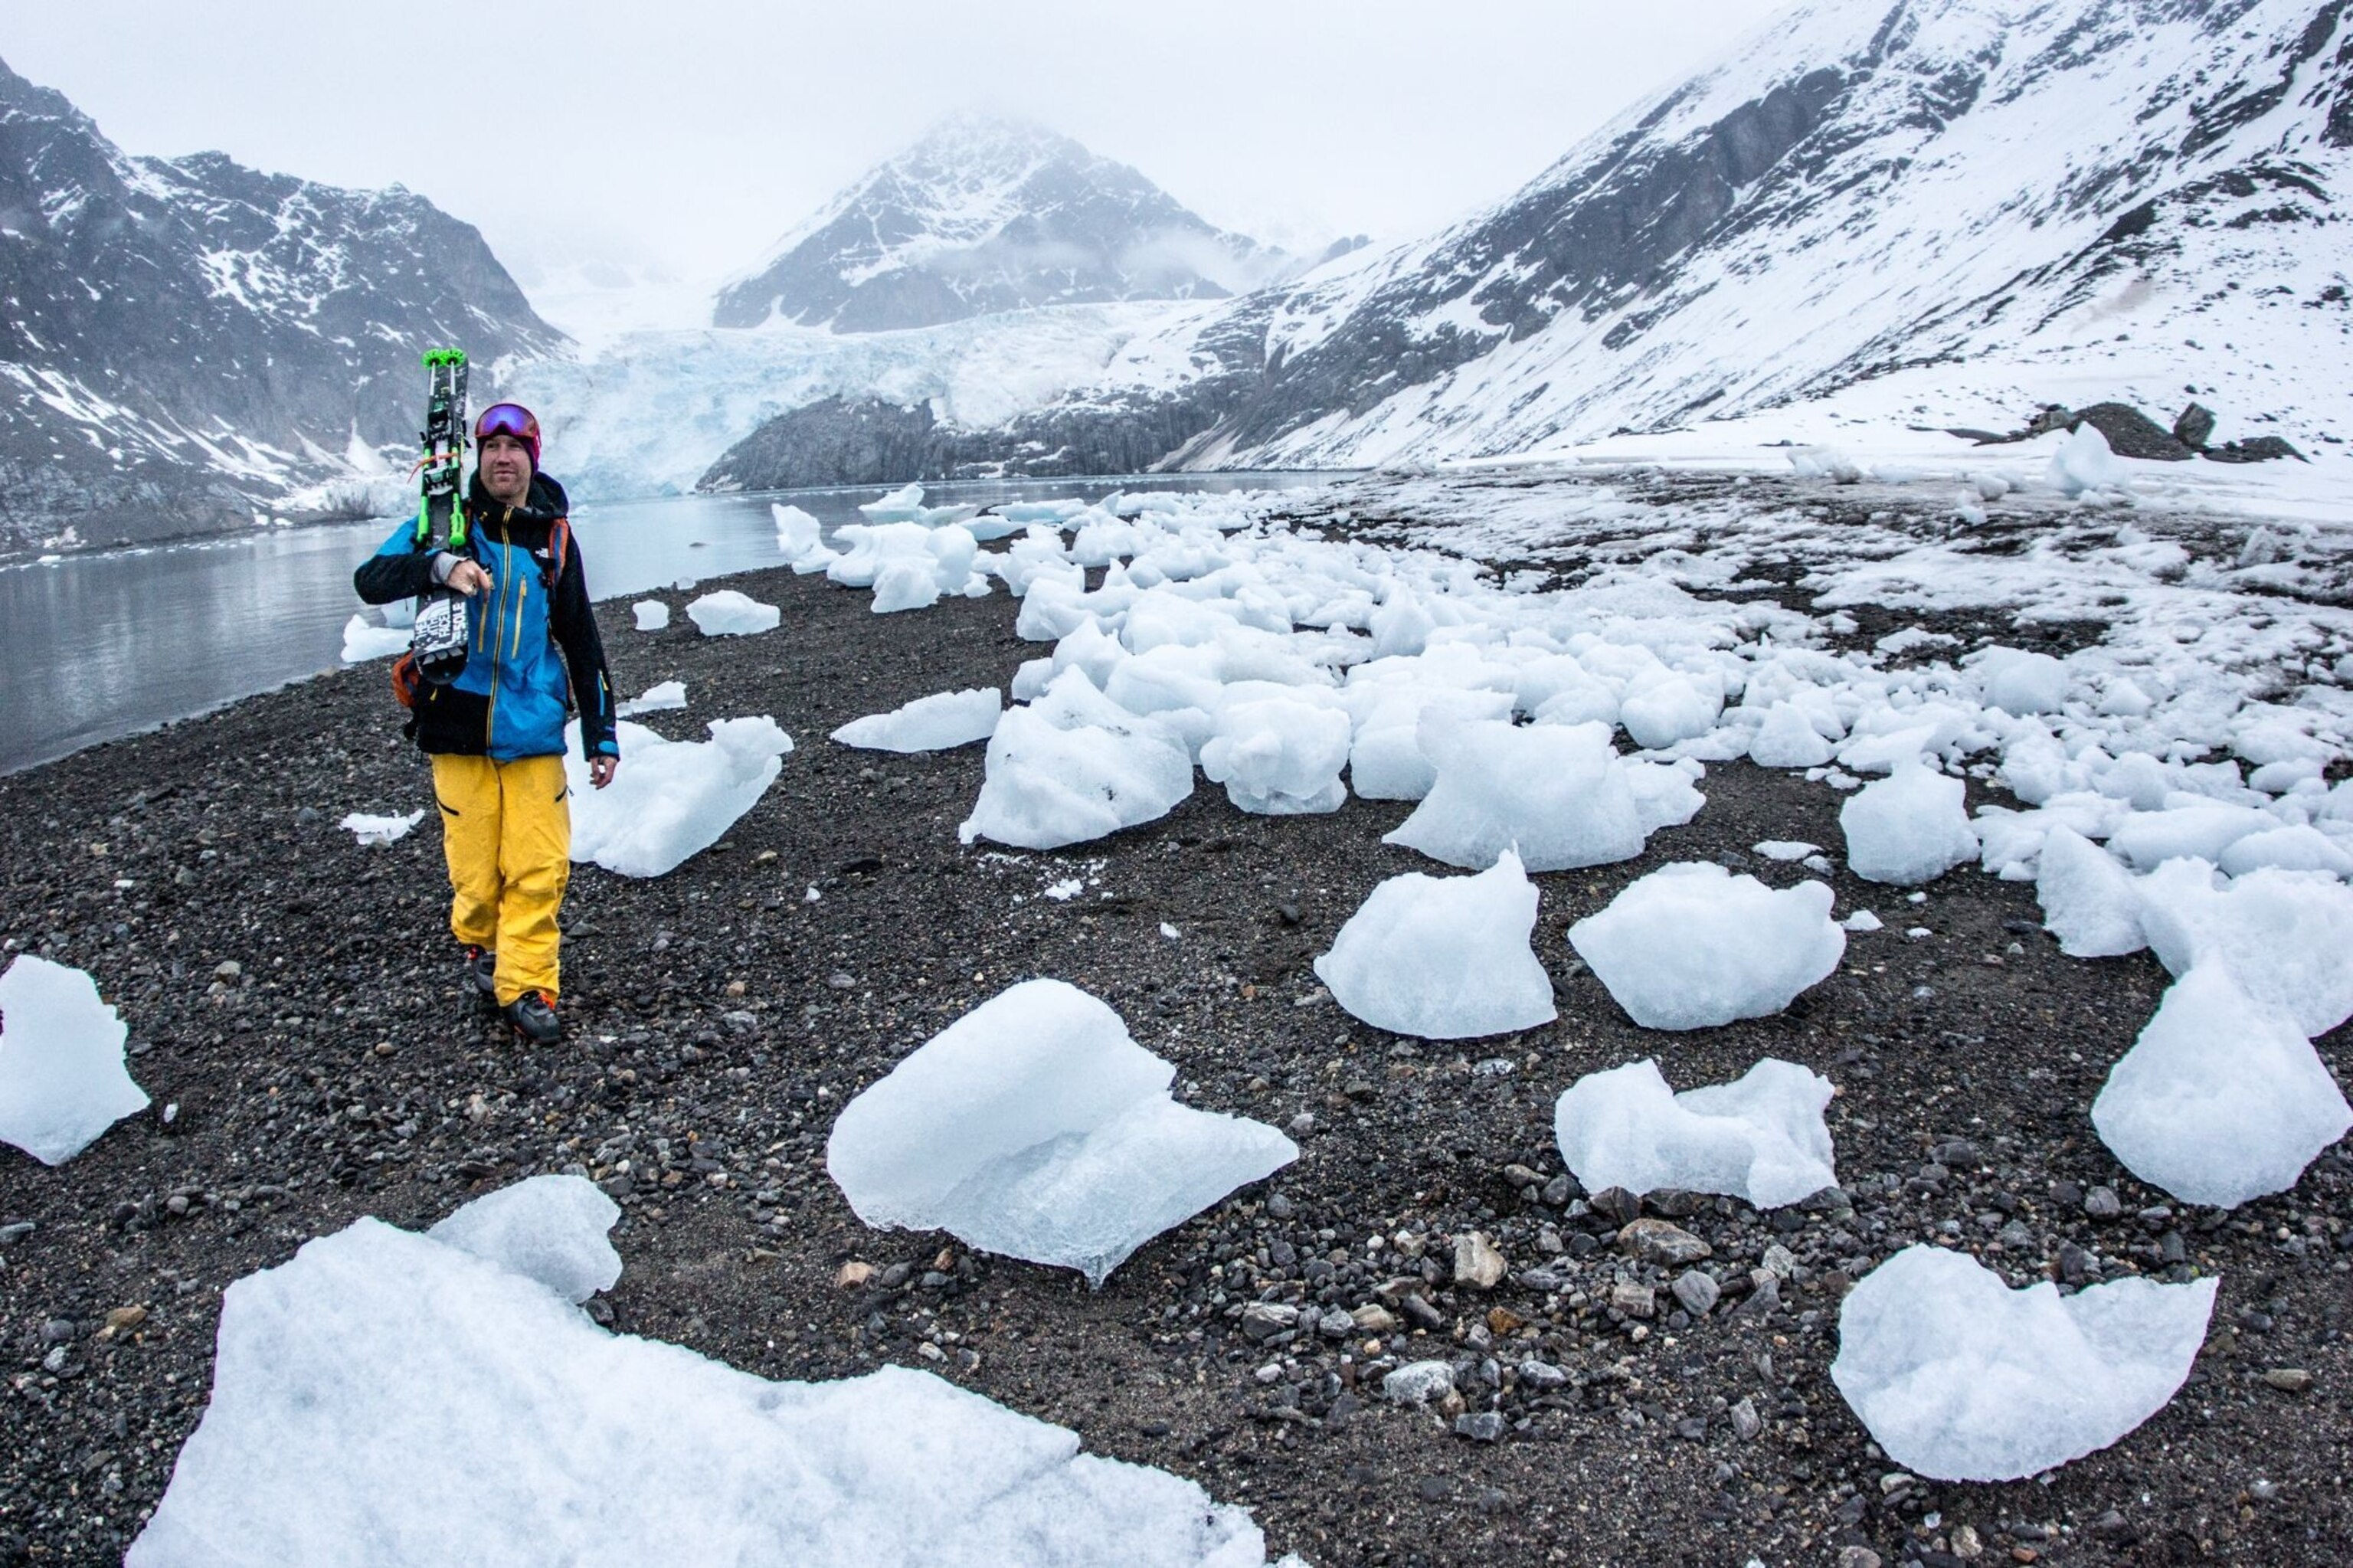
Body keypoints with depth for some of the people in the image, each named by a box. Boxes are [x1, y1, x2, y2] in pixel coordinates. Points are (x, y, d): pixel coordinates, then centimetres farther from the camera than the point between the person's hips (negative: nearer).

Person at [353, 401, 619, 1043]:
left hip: (534, 731, 1)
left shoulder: (554, 537, 10)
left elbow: (582, 642, 14)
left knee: (540, 868, -5)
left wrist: (601, 736, 11)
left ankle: (526, 985, 5)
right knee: (475, 870, 3)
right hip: (459, 727, -1)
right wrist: (439, 566, -29)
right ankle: (479, 947, 30)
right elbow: (370, 580, -10)